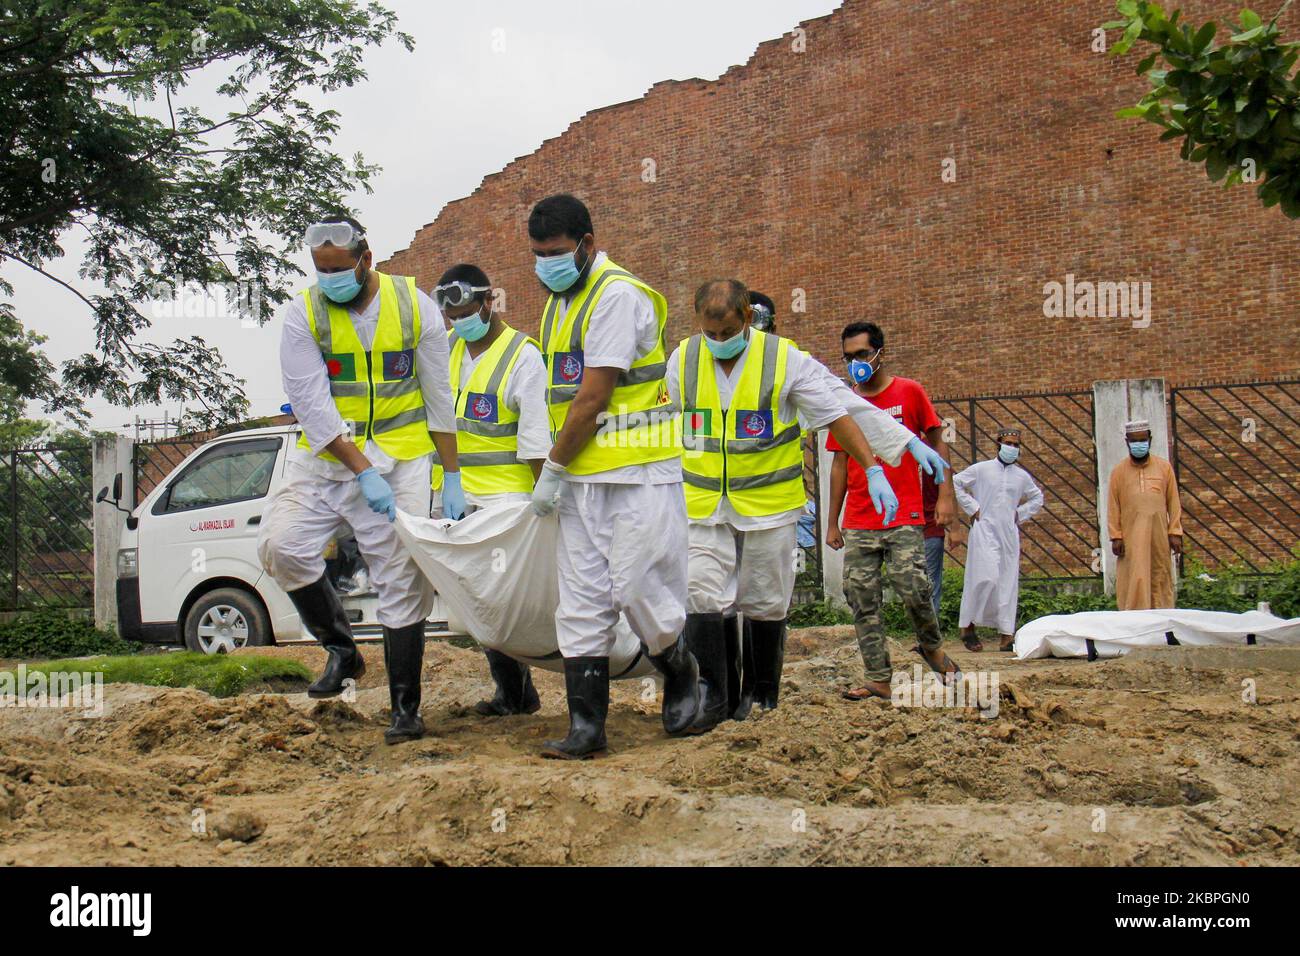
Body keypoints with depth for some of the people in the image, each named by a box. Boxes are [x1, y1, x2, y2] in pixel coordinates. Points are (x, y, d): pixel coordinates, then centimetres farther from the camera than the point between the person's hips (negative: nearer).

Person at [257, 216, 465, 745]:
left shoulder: (414, 306, -4)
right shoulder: (303, 313, -7)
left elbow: (439, 399, 2)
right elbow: (312, 404, -12)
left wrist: (452, 477, 2)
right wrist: (362, 471, -21)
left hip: (401, 460, 0)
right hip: (325, 458, 1)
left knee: (402, 581, -2)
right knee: (281, 544, -18)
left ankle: (405, 707, 9)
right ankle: (341, 650, 4)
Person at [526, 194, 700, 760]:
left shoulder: (618, 295, -11)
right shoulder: (558, 303, 18)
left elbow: (593, 398, -15)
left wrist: (552, 469, -9)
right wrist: (556, 469, 14)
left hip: (636, 475, -8)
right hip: (580, 478, 8)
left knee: (638, 590, -6)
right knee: (581, 605, 3)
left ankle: (680, 675, 23)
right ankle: (586, 725, 6)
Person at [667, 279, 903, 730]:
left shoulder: (786, 359, -8)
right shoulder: (681, 360, 1)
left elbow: (835, 417, -3)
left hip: (769, 503, -2)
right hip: (703, 504, 2)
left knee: (764, 604, 6)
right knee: (700, 595, -8)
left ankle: (761, 693, 22)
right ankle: (711, 694, 0)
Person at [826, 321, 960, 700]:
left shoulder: (909, 392, 3)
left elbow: (937, 444, 6)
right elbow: (840, 464, 14)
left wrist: (945, 495, -5)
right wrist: (833, 522, 12)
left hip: (904, 517, -3)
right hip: (857, 524, 3)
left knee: (913, 589, -13)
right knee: (862, 601, -2)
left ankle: (932, 647, 16)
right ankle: (878, 679, 3)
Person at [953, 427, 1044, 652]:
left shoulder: (1022, 476, 14)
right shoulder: (981, 469, 2)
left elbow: (1037, 498, 28)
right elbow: (955, 483, 4)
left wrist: (1021, 514, 13)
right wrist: (971, 507, -1)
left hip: (1009, 534, 5)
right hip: (984, 531, -5)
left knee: (1008, 582, 1)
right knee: (987, 578, -17)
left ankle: (1007, 634, 3)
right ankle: (968, 625, -6)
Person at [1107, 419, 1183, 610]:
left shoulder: (1164, 467, 8)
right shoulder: (1119, 471, 6)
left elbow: (1173, 502, 7)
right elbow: (1113, 507, 4)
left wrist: (1175, 533, 0)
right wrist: (1115, 537, -4)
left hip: (1159, 535, 1)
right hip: (1131, 537, -1)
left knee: (1160, 578, 2)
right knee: (1134, 580, -6)